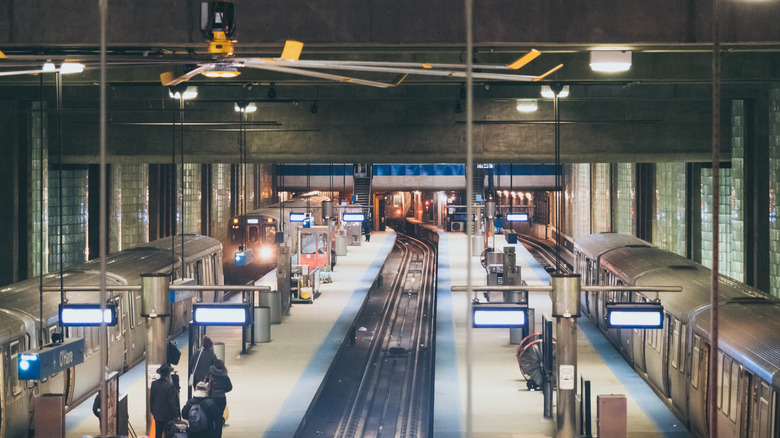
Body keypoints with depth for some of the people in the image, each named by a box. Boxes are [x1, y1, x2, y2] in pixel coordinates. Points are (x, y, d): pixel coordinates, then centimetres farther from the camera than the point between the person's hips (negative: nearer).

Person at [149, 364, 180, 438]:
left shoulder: (154, 384, -2)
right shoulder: (170, 386, -20)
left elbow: (151, 399, 9)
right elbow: (172, 402, -16)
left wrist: (152, 410, 22)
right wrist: (175, 415, -8)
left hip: (157, 414, 6)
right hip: (168, 415, -6)